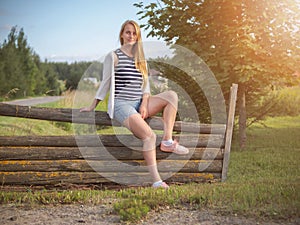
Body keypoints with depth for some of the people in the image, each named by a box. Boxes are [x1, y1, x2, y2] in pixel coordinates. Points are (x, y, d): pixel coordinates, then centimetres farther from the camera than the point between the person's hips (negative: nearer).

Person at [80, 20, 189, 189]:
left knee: (171, 95, -16)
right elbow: (105, 83, 4)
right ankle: (156, 181, -26)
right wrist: (92, 107, 5)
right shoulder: (114, 56, 2)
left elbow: (145, 84, 13)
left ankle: (167, 141, -22)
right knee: (149, 135, -27)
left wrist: (144, 104, -3)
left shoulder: (141, 59, 19)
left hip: (140, 103, 6)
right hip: (122, 105, -6)